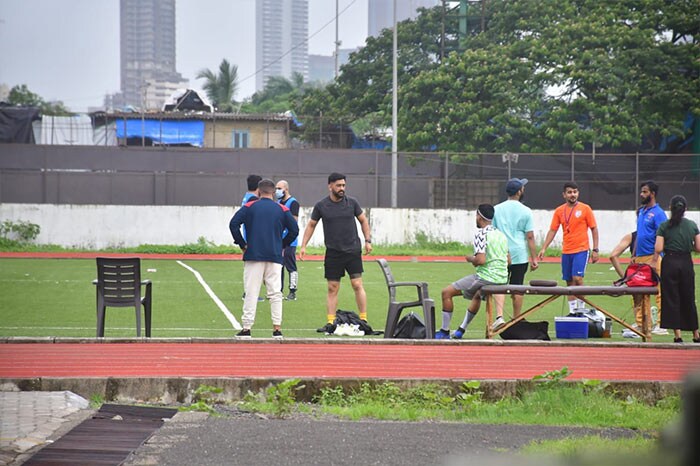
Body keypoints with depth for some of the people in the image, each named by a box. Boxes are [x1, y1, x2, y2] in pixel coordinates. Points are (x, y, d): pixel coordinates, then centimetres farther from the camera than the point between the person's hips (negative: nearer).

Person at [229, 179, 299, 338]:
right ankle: (277, 328, 0)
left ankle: (246, 328, -1)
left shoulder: (249, 207, 2)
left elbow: (233, 224, -6)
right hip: (275, 257, 1)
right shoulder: (282, 210, 6)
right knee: (275, 293, 4)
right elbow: (294, 230, 3)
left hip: (253, 255, -1)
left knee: (251, 292, 1)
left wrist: (242, 244, 2)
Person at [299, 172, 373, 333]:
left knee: (357, 285, -5)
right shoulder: (321, 205, 0)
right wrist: (303, 246, 4)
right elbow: (311, 225, 10)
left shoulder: (352, 202, 1)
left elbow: (363, 220, 12)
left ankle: (363, 320, 0)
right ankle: (330, 323, 4)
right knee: (332, 288, 1)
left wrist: (368, 240, 3)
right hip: (333, 252, 0)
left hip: (353, 250, 0)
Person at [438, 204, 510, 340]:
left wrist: (471, 259, -1)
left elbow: (481, 260, -21)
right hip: (502, 279, 9)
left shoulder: (481, 233, -12)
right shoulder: (501, 235, 13)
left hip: (485, 277, -9)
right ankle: (461, 330, 42)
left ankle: (444, 331, 3)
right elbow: (508, 261, 18)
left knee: (447, 292, 0)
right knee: (477, 295, 39)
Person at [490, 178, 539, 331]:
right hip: (520, 255, -1)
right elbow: (530, 237, -4)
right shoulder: (525, 211, -3)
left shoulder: (496, 209, 4)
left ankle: (499, 316, -21)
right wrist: (534, 258, 0)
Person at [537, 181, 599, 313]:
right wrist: (543, 248, -1)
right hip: (566, 251, 4)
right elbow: (552, 231, 7)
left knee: (577, 278, -15)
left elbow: (594, 229, 0)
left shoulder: (585, 208, -3)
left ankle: (581, 308, -4)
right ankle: (572, 311, 13)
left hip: (581, 250, -4)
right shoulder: (559, 211, 6)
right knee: (569, 282, 6)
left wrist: (595, 250, -5)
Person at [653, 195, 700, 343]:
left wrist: (654, 263, 4)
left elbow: (658, 249, -12)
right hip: (686, 263, 3)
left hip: (670, 263, -3)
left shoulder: (664, 226, -6)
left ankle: (677, 335, -3)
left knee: (672, 299, 3)